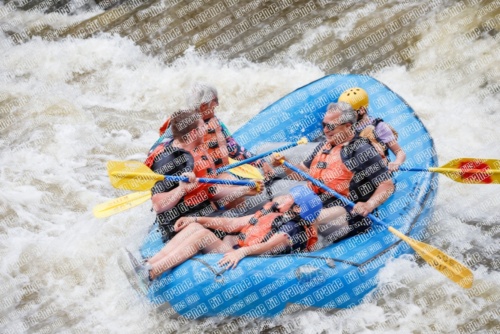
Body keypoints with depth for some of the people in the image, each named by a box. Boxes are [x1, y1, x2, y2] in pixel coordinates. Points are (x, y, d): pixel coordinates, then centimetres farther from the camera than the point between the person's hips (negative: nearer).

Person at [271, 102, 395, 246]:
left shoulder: (361, 151, -6)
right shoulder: (324, 146, 18)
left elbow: (387, 185, -10)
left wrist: (368, 205, -28)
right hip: (315, 205, 8)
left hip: (347, 213, -8)